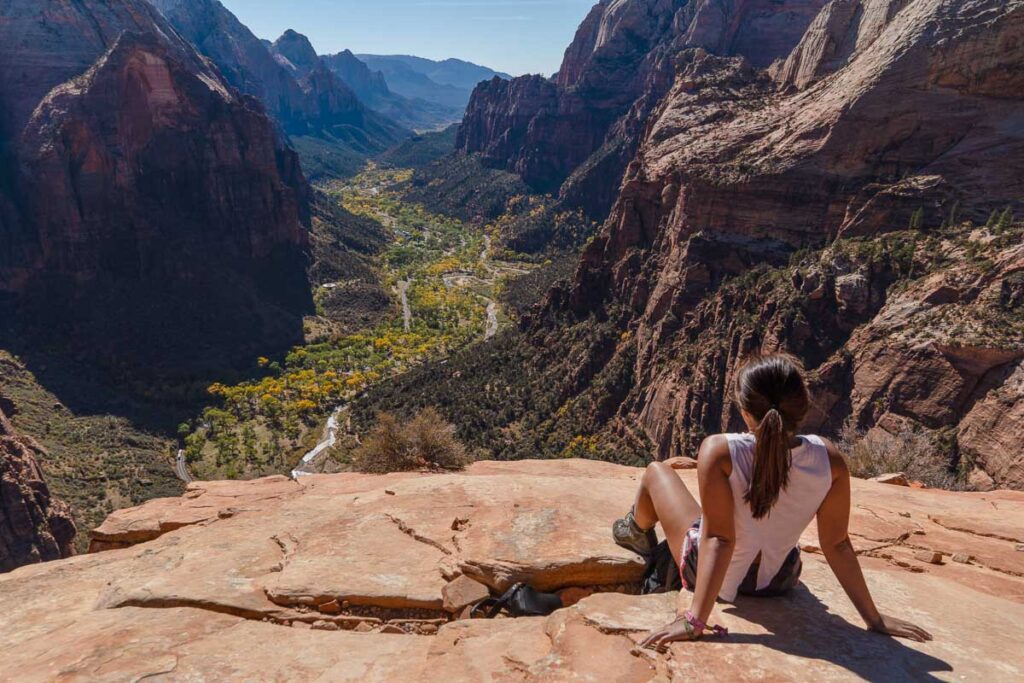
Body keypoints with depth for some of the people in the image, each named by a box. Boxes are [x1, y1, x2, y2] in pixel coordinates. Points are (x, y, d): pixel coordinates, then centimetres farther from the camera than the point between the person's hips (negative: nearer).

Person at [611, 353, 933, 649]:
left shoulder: (719, 451, -33)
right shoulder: (829, 459, -22)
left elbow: (718, 539, -31)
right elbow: (837, 545, -16)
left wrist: (695, 620, -27)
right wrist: (875, 618, -4)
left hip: (713, 576, -3)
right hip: (781, 580, 4)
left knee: (656, 471, 19)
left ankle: (638, 533, 51)